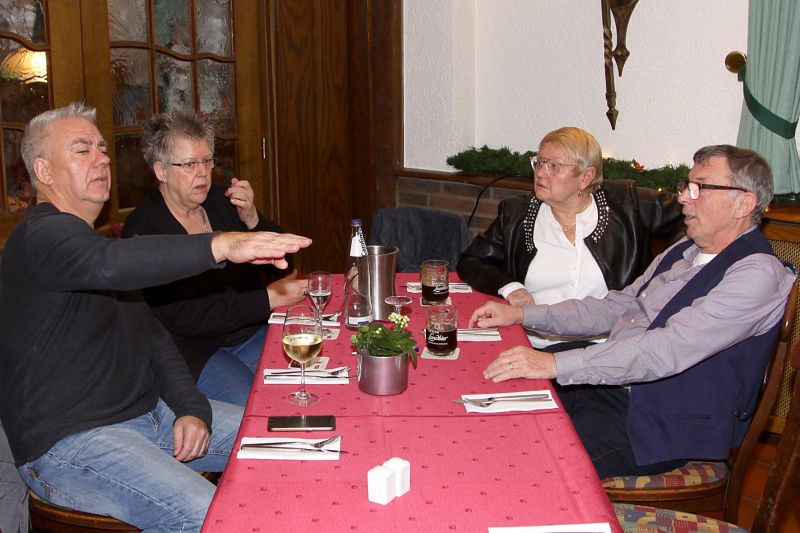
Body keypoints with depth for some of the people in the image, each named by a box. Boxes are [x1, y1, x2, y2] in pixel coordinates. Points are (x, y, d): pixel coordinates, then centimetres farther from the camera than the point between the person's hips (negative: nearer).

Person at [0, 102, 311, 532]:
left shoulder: (91, 240, 20)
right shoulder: (41, 237, -14)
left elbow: (151, 332, 16)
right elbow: (111, 264, -39)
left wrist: (192, 409, 1)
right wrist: (222, 246, -50)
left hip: (149, 412, 10)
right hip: (69, 441, -9)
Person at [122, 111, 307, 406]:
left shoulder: (222, 201, 6)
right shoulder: (142, 229, -12)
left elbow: (279, 265, 8)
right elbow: (183, 317, -21)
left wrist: (252, 220, -11)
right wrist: (268, 299, -23)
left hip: (252, 333, 6)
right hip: (194, 350, -6)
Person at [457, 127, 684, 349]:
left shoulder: (625, 204, 9)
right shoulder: (515, 214, 12)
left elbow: (682, 212, 18)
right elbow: (470, 262, 14)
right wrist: (508, 286, -4)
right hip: (534, 347, 1)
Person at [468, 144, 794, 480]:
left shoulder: (758, 273, -15)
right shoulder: (684, 251, 14)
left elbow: (671, 348, -27)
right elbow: (616, 308, 19)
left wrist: (556, 364, -33)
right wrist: (521, 314, 8)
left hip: (667, 423, -8)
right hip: (608, 387, 8)